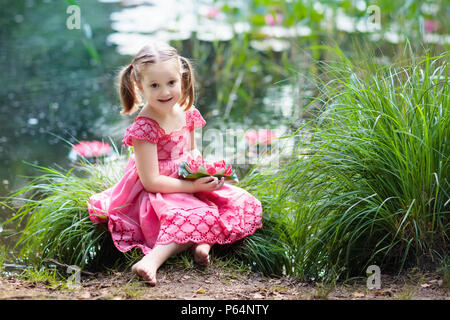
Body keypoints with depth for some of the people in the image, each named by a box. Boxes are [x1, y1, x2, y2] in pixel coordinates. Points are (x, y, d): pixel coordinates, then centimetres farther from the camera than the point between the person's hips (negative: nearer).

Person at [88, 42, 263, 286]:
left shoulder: (186, 113, 1)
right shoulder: (145, 127, -21)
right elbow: (151, 181, -21)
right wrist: (193, 186, -21)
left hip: (191, 185, 8)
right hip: (158, 194, -8)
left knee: (244, 203, -5)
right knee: (200, 216, -35)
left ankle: (203, 242, -23)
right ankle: (152, 261, -41)